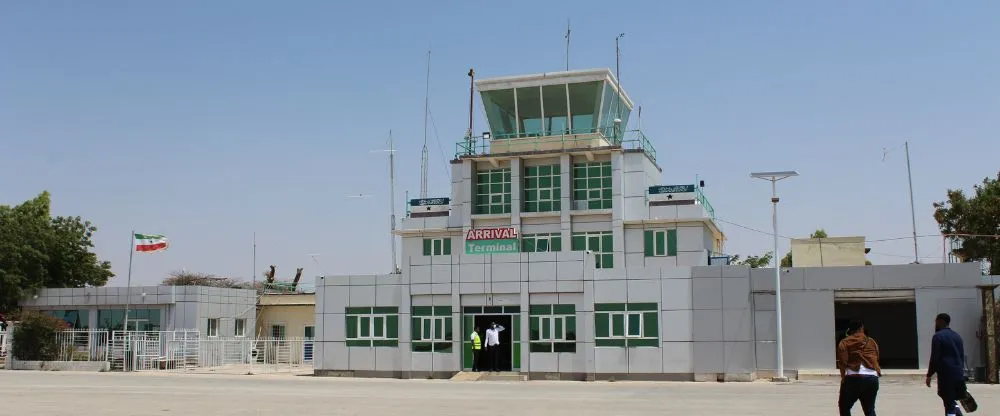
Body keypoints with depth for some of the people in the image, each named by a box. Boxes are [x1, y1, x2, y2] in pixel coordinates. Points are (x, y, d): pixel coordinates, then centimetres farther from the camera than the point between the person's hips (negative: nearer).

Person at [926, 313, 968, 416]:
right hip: (959, 375, 7)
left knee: (949, 403, -2)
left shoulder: (938, 336, -8)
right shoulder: (957, 336, 15)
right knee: (952, 401, 19)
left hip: (946, 374, -7)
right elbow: (962, 357, 16)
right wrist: (961, 372, 22)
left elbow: (935, 358, -13)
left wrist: (929, 375, -7)